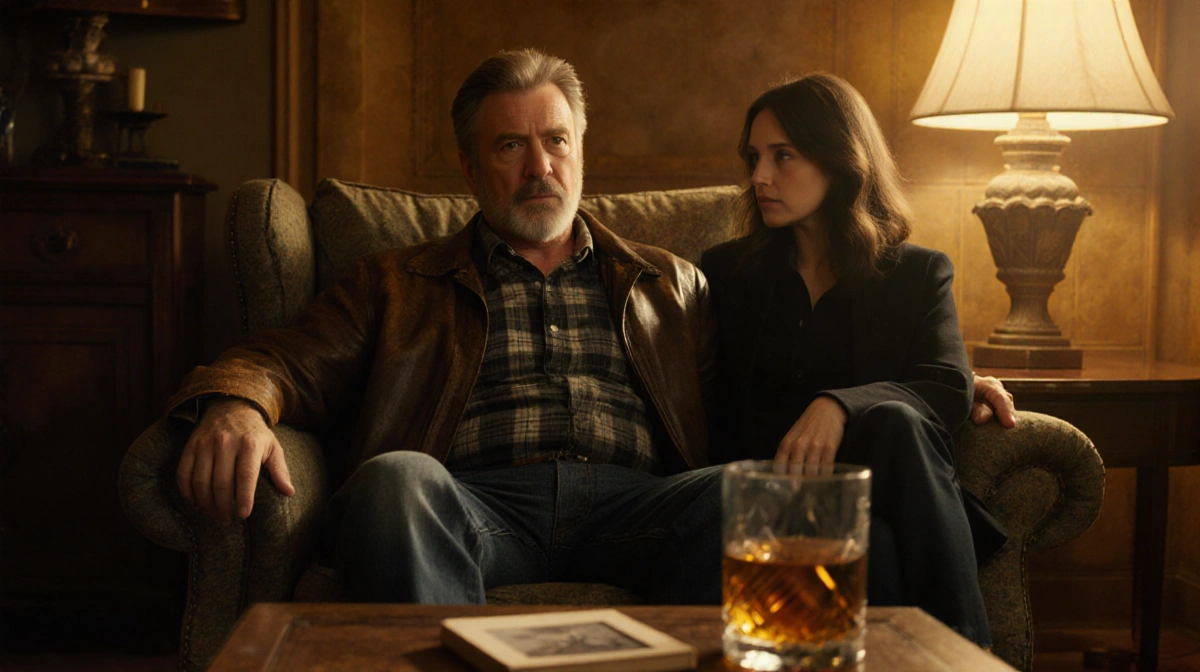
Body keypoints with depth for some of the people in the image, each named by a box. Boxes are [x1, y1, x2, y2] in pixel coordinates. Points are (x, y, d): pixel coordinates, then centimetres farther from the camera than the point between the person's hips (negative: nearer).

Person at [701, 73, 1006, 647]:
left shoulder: (919, 273, 16)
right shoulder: (727, 272, 20)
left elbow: (949, 388, -3)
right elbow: (710, 410, 13)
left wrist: (840, 405, -24)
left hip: (881, 488, 1)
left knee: (894, 422, -36)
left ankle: (963, 647, -36)